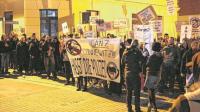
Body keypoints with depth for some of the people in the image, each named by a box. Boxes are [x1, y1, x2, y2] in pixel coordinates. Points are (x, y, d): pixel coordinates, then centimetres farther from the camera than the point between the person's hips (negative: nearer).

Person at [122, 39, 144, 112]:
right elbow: (142, 60, -13)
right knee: (137, 92, 3)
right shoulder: (137, 51, -10)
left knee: (128, 91, 12)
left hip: (127, 74, 5)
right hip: (135, 74, -4)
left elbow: (122, 62, 13)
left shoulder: (125, 52, 4)